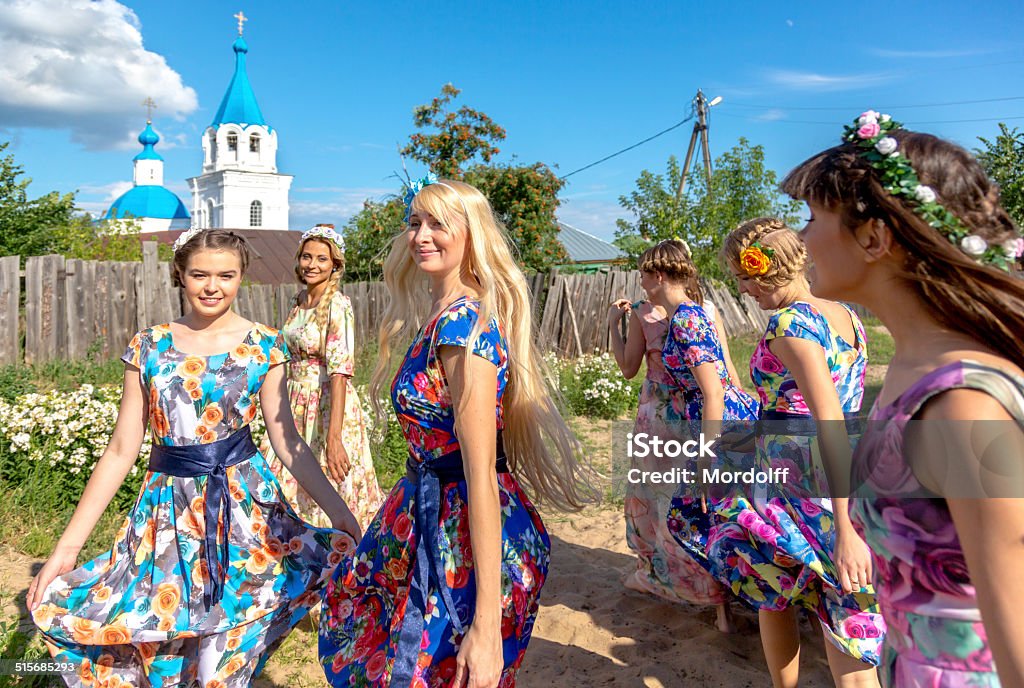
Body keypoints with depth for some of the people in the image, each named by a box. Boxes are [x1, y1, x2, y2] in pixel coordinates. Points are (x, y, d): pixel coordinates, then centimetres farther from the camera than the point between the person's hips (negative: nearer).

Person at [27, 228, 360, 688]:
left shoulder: (263, 346, -4)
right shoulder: (148, 347, 0)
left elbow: (286, 439, -4)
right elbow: (121, 450, 0)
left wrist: (336, 508, -14)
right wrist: (67, 546, -2)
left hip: (244, 505, -1)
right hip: (167, 511, 2)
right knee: (158, 649, 11)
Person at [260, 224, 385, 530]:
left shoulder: (338, 305, -17)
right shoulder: (300, 300, 7)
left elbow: (340, 371, -25)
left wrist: (334, 437, -32)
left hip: (328, 405, -7)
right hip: (295, 405, 7)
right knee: (289, 486, 14)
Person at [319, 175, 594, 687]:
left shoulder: (463, 323, -22)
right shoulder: (442, 315, 6)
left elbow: (482, 473, -27)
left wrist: (487, 624, -28)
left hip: (467, 535, -9)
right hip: (434, 517, 9)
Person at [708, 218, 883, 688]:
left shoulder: (790, 321, -16)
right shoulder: (846, 316, 8)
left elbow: (829, 421, -25)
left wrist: (845, 530, -28)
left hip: (794, 488, -7)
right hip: (847, 488, 7)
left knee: (770, 593, 19)